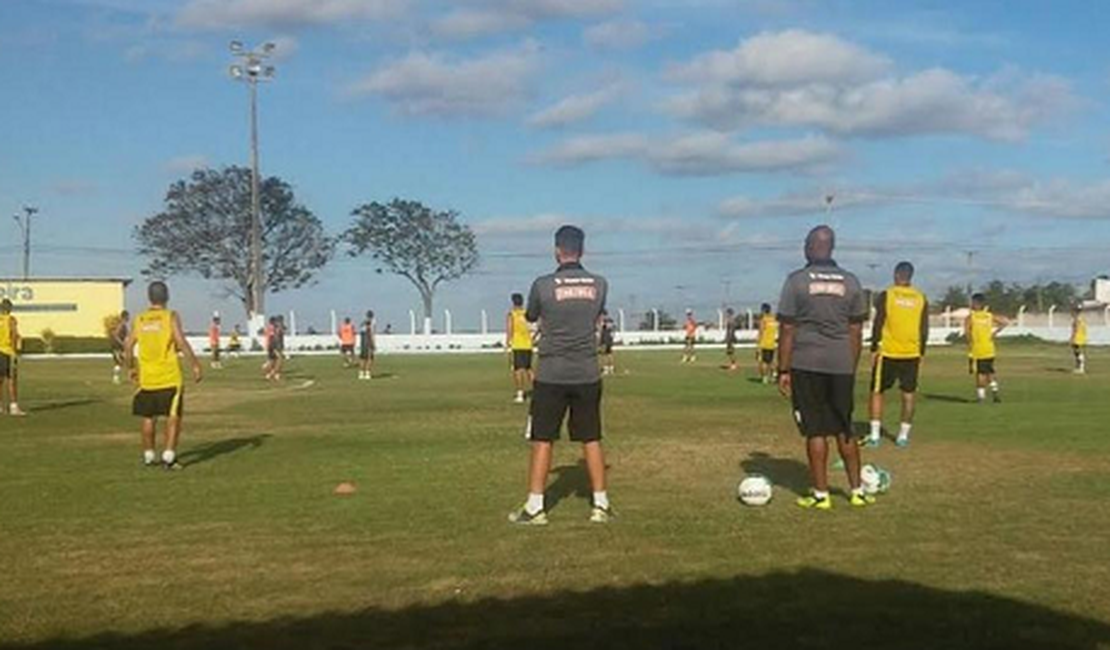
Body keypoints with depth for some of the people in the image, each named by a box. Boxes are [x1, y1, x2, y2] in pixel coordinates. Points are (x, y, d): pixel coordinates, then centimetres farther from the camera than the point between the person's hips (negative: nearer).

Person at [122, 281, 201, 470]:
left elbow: (128, 346, 6)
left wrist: (131, 368, 20)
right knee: (173, 417, 1)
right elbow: (181, 342, -15)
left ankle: (148, 456, 22)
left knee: (148, 418, 15)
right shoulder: (170, 317, -5)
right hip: (169, 377, -4)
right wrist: (194, 365, -10)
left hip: (147, 378, 4)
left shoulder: (139, 320, 6)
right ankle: (169, 456, -8)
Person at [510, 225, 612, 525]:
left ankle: (534, 507, 6)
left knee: (542, 440, 4)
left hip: (552, 375, -2)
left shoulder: (543, 285, -9)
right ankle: (601, 504, 15)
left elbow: (531, 317, 9)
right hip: (588, 374, 3)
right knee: (591, 439, 11)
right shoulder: (599, 284, -1)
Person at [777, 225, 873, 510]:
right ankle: (857, 491, 19)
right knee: (844, 430, 14)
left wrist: (783, 371, -1)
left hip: (807, 366, -3)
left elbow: (787, 330, -5)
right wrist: (852, 368, 16)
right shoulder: (850, 283, 6)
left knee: (815, 431, 3)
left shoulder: (797, 281, -4)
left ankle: (821, 495, 7)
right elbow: (856, 332, 8)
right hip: (841, 366, 3)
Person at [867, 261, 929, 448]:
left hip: (888, 353, -3)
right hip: (912, 354, 3)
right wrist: (921, 353, 14)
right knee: (908, 394, 9)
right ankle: (903, 435, 10)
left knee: (877, 392, 5)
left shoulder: (886, 296, -5)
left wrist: (874, 349, 0)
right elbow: (924, 330, 6)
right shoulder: (921, 299, 5)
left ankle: (875, 435, 0)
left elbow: (878, 325, -6)